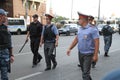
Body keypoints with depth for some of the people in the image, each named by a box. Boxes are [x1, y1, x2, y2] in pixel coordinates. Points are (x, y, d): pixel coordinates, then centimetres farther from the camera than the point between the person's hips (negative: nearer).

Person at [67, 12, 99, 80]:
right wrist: (70, 48, 7)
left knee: (85, 73, -8)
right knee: (84, 71, 19)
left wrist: (95, 55, -20)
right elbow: (76, 39, 14)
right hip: (80, 53, 7)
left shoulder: (92, 29, -15)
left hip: (88, 54, -7)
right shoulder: (80, 29, 8)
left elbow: (97, 42, -17)